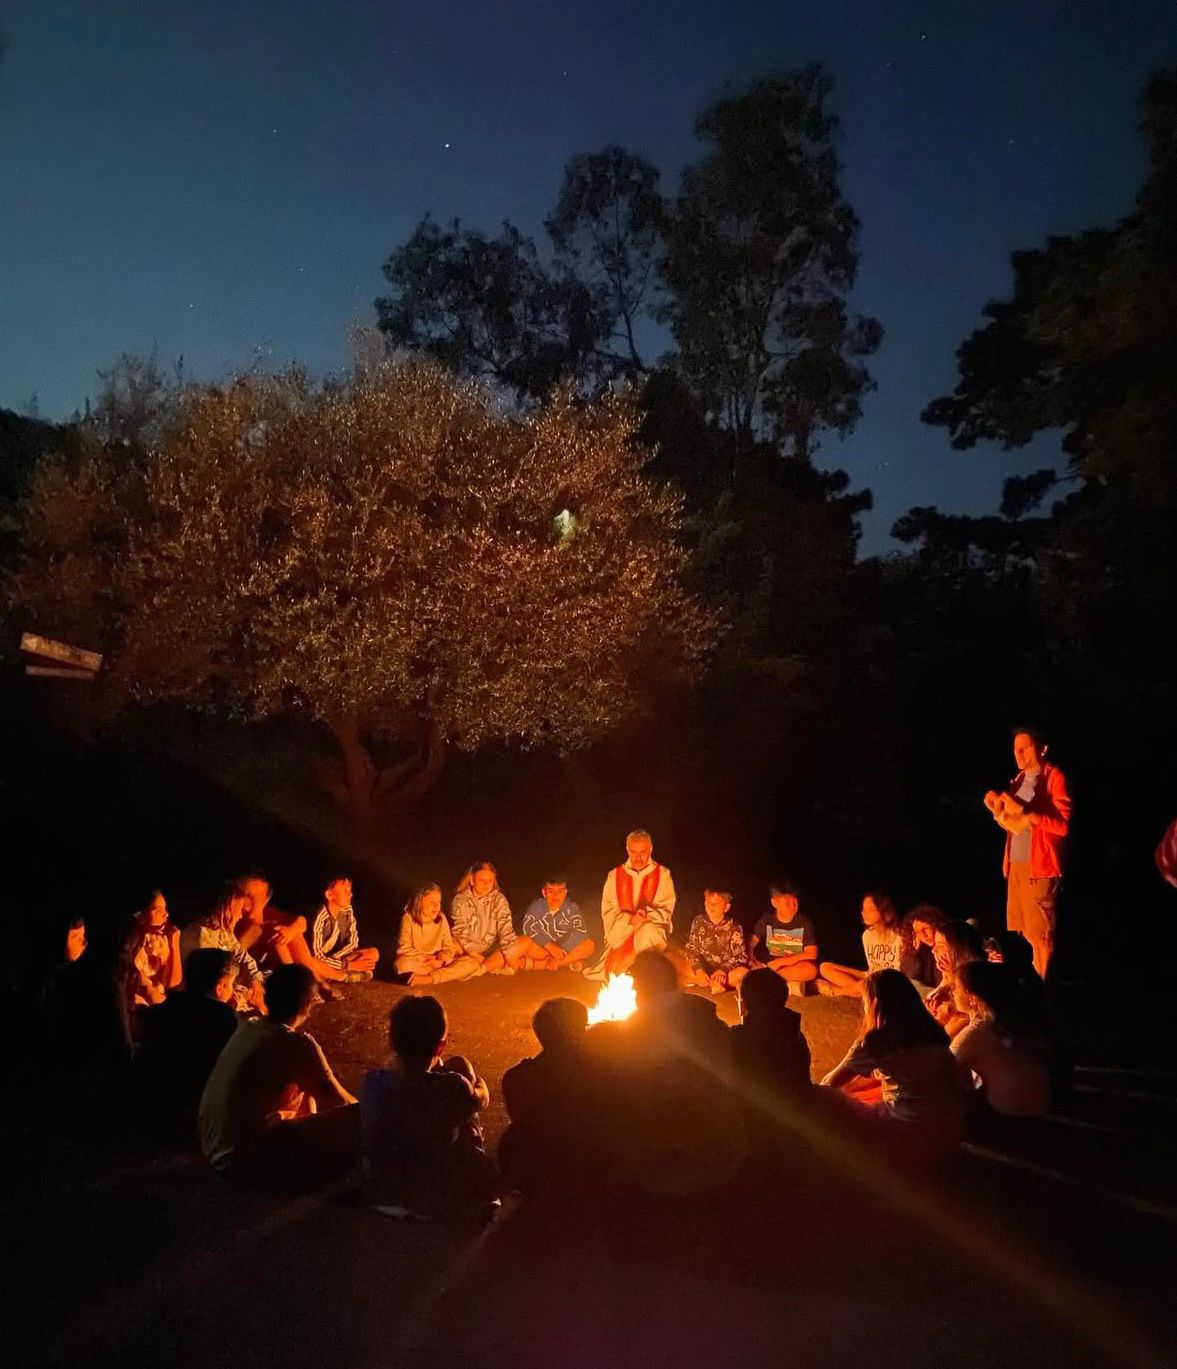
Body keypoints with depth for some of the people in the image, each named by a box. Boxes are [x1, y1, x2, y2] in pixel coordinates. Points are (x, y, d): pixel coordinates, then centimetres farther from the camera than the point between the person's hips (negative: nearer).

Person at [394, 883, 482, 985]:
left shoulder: (441, 919, 2)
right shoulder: (408, 918, -8)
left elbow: (448, 947, 3)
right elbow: (404, 949, -13)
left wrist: (440, 960, -17)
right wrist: (427, 960, -18)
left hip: (438, 962, 4)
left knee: (472, 963, -18)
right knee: (402, 963, -38)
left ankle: (429, 978, -26)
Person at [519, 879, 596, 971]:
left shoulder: (571, 908, -9)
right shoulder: (536, 906, -10)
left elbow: (581, 931, -19)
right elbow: (529, 929, -21)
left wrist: (562, 951, -29)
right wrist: (550, 947, -30)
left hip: (565, 948, 1)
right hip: (541, 948, -1)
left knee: (590, 945, -23)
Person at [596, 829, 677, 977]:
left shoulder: (662, 874, 4)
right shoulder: (615, 875, 8)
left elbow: (666, 911, -3)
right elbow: (608, 912, 1)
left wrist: (648, 914, -23)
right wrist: (629, 920, -18)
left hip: (653, 931, -1)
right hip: (620, 933, 1)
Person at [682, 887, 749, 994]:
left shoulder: (734, 928, -3)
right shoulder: (699, 922, 1)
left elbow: (740, 957, -9)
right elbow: (691, 949, -4)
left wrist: (723, 970, -27)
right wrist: (698, 969, -23)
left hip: (726, 970, -1)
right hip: (703, 968, 1)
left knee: (744, 974, -31)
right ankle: (713, 984, -22)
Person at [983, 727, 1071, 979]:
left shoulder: (1055, 778, -7)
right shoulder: (1019, 779, 16)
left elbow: (1063, 824, -16)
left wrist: (1024, 811, -23)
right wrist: (997, 810, 3)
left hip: (1039, 866, -7)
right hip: (1016, 864, 7)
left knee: (1040, 935, -6)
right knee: (1026, 932, 10)